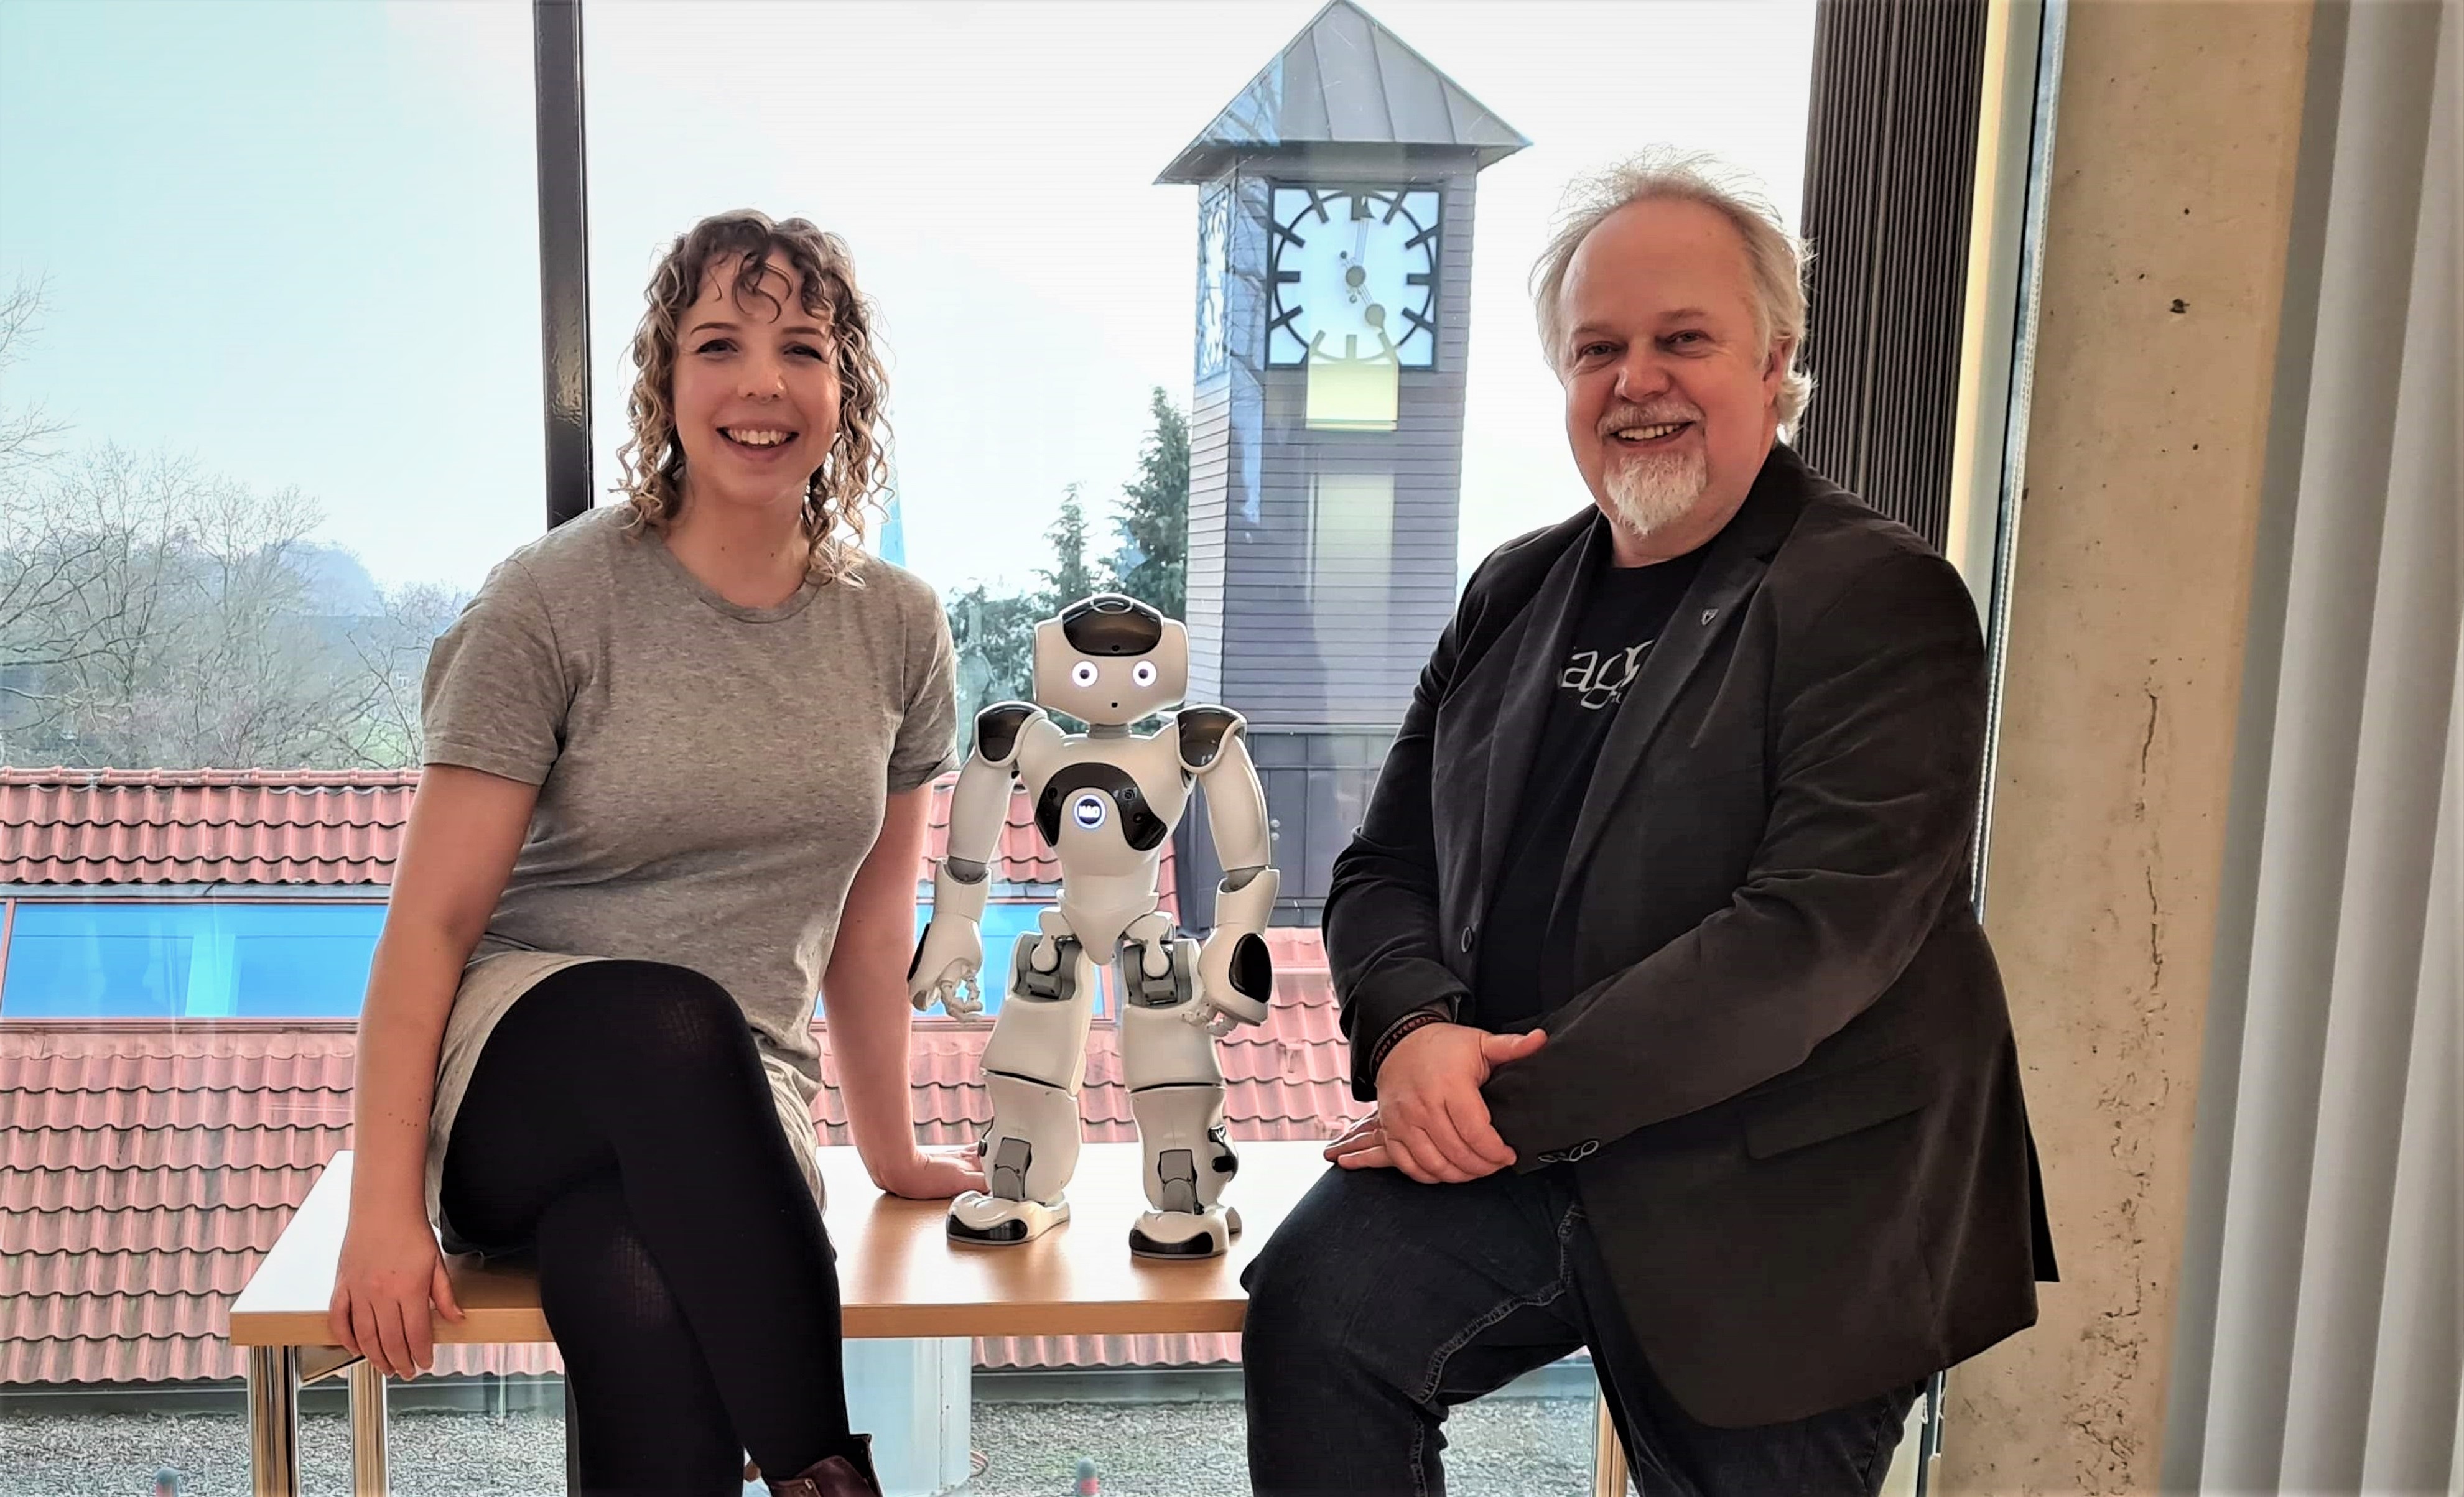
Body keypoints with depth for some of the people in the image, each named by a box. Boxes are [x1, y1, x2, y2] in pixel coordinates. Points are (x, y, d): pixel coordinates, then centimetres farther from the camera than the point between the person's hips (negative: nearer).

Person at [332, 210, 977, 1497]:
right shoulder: (555, 599, -6)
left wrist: (889, 1152, 18)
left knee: (657, 1333, -35)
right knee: (678, 1024, -37)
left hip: (731, 1115, 1)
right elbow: (431, 921, -8)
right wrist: (384, 1208, -14)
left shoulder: (897, 628, 6)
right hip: (511, 1081, -1)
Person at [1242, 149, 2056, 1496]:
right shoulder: (1517, 592, 10)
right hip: (1510, 1140, 4)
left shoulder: (1881, 602, -10)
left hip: (1777, 1207, -3)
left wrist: (1517, 1101, -20)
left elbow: (1814, 933, -20)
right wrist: (1411, 1032, -13)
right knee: (1312, 1313, -20)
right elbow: (1386, 869, 10)